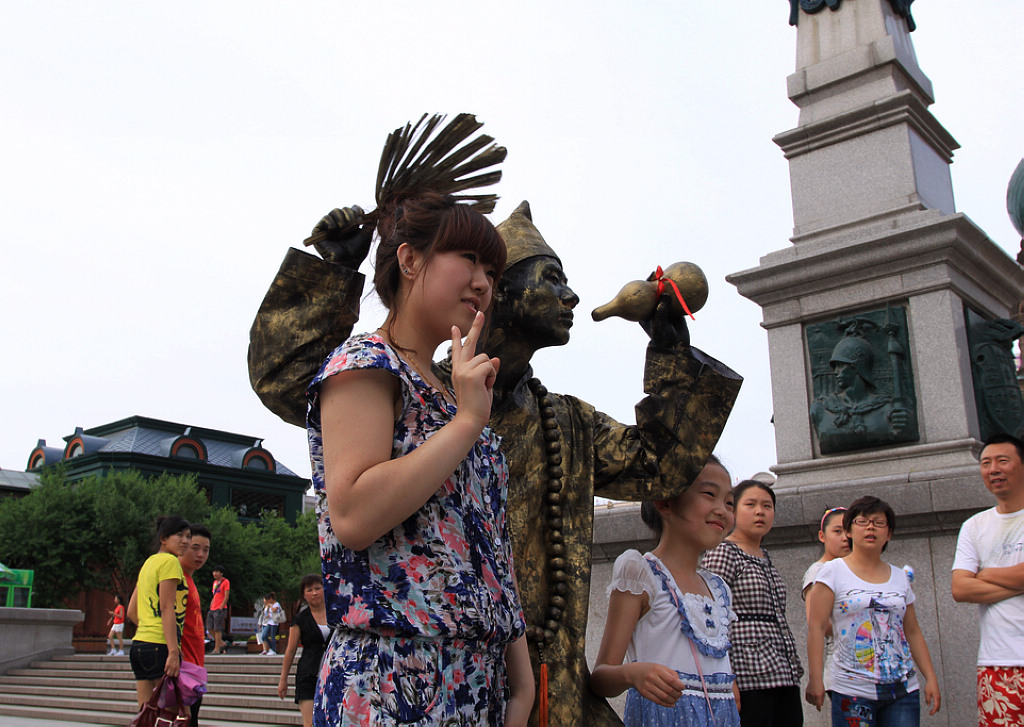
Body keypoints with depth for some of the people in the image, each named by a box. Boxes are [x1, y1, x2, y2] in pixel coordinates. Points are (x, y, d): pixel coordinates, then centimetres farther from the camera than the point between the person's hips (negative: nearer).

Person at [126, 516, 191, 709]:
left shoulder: (148, 562, 20)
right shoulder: (170, 561, -6)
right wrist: (173, 651, -19)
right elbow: (166, 608, -15)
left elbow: (132, 611, 22)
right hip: (159, 646, -9)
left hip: (139, 643, 9)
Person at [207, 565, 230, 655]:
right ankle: (222, 644, 16)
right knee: (210, 628, 4)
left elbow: (226, 596, -11)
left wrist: (221, 608, -16)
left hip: (220, 609, -8)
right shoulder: (215, 582, 18)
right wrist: (211, 607, 13)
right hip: (212, 609, 8)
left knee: (217, 629, -7)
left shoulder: (225, 582, -6)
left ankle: (217, 649, -1)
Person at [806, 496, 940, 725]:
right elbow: (816, 627, -7)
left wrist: (931, 678, 9)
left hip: (903, 690, 4)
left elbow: (913, 632, 17)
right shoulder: (833, 571, -1)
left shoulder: (900, 577, 13)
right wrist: (815, 679, -15)